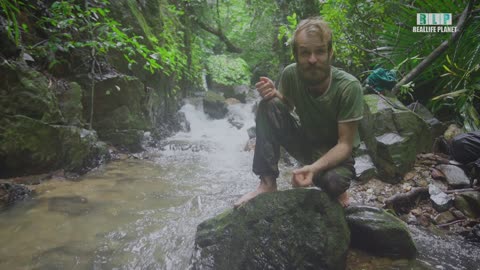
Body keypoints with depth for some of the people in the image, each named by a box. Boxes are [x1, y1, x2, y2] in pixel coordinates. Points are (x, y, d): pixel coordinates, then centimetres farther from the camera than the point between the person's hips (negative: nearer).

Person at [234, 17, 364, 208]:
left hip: (335, 153, -3)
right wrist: (273, 94, -24)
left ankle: (337, 190, 3)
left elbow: (345, 143, -23)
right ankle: (268, 183, -17)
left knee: (333, 181, -37)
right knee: (269, 107, -22)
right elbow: (286, 108, -1)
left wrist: (314, 168, -41)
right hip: (305, 142, 3)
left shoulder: (349, 87, -25)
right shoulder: (291, 74, -16)